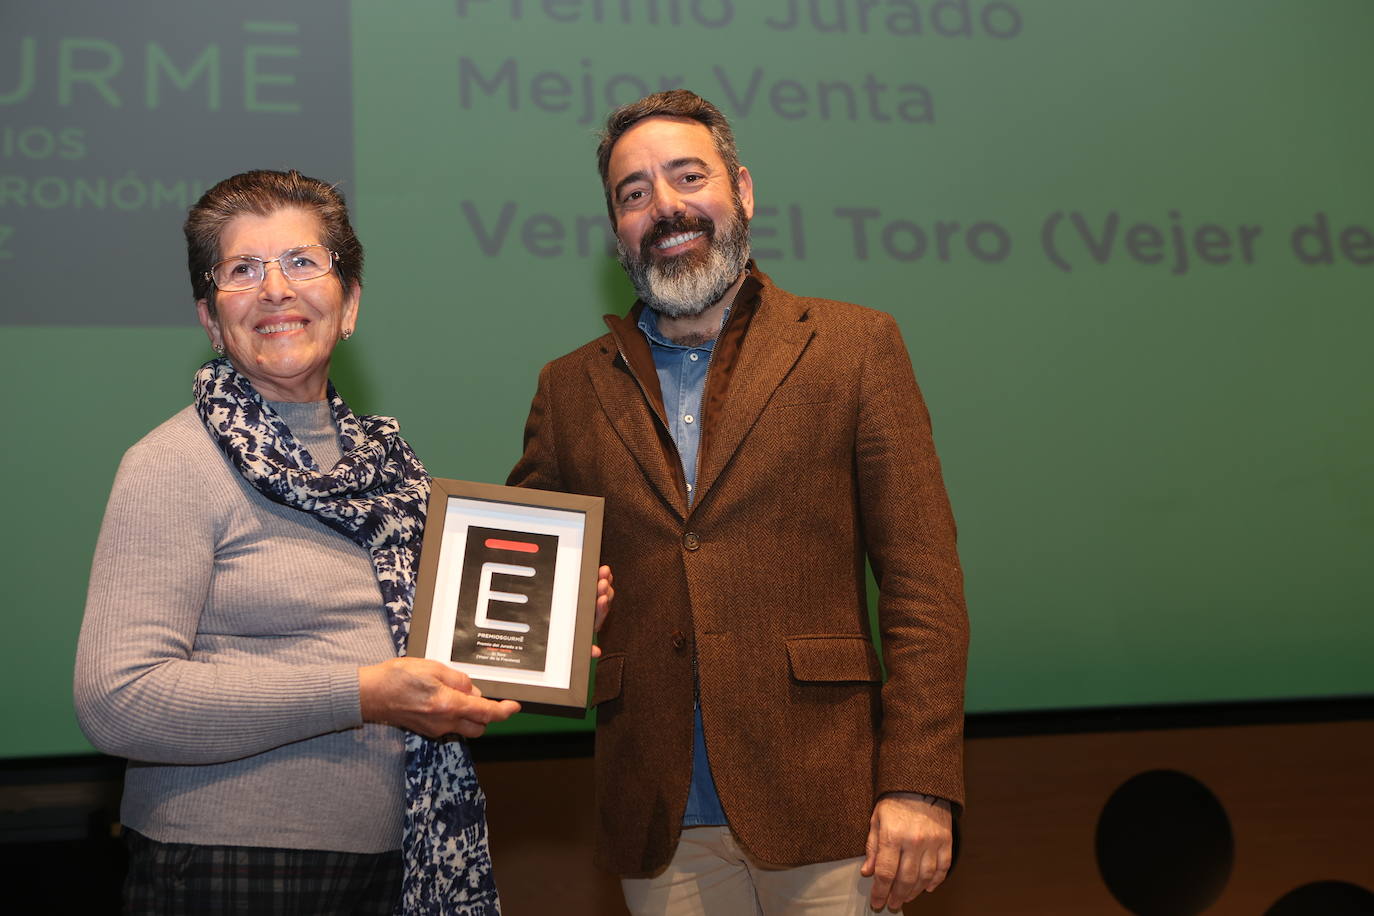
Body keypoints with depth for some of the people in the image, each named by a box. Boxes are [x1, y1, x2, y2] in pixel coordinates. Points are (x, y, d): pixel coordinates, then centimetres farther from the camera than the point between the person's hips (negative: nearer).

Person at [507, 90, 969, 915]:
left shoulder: (853, 346, 3)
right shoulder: (571, 389, 10)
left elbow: (923, 578, -2)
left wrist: (920, 784, -9)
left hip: (825, 810, -2)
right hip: (662, 827, 2)